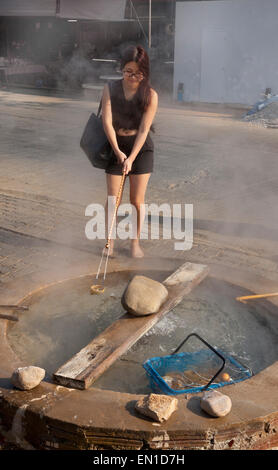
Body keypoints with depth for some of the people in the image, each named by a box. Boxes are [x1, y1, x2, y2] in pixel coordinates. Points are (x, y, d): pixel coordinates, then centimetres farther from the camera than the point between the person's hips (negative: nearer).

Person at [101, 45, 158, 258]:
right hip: (116, 146, 1)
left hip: (141, 147, -1)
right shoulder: (110, 89, -6)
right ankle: (109, 241, 13)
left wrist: (131, 158, -21)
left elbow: (144, 129, -14)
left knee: (137, 200, 2)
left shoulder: (150, 95, -10)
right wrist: (117, 151, -21)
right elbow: (107, 121, -12)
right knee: (112, 198, 1)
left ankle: (135, 242, 16)